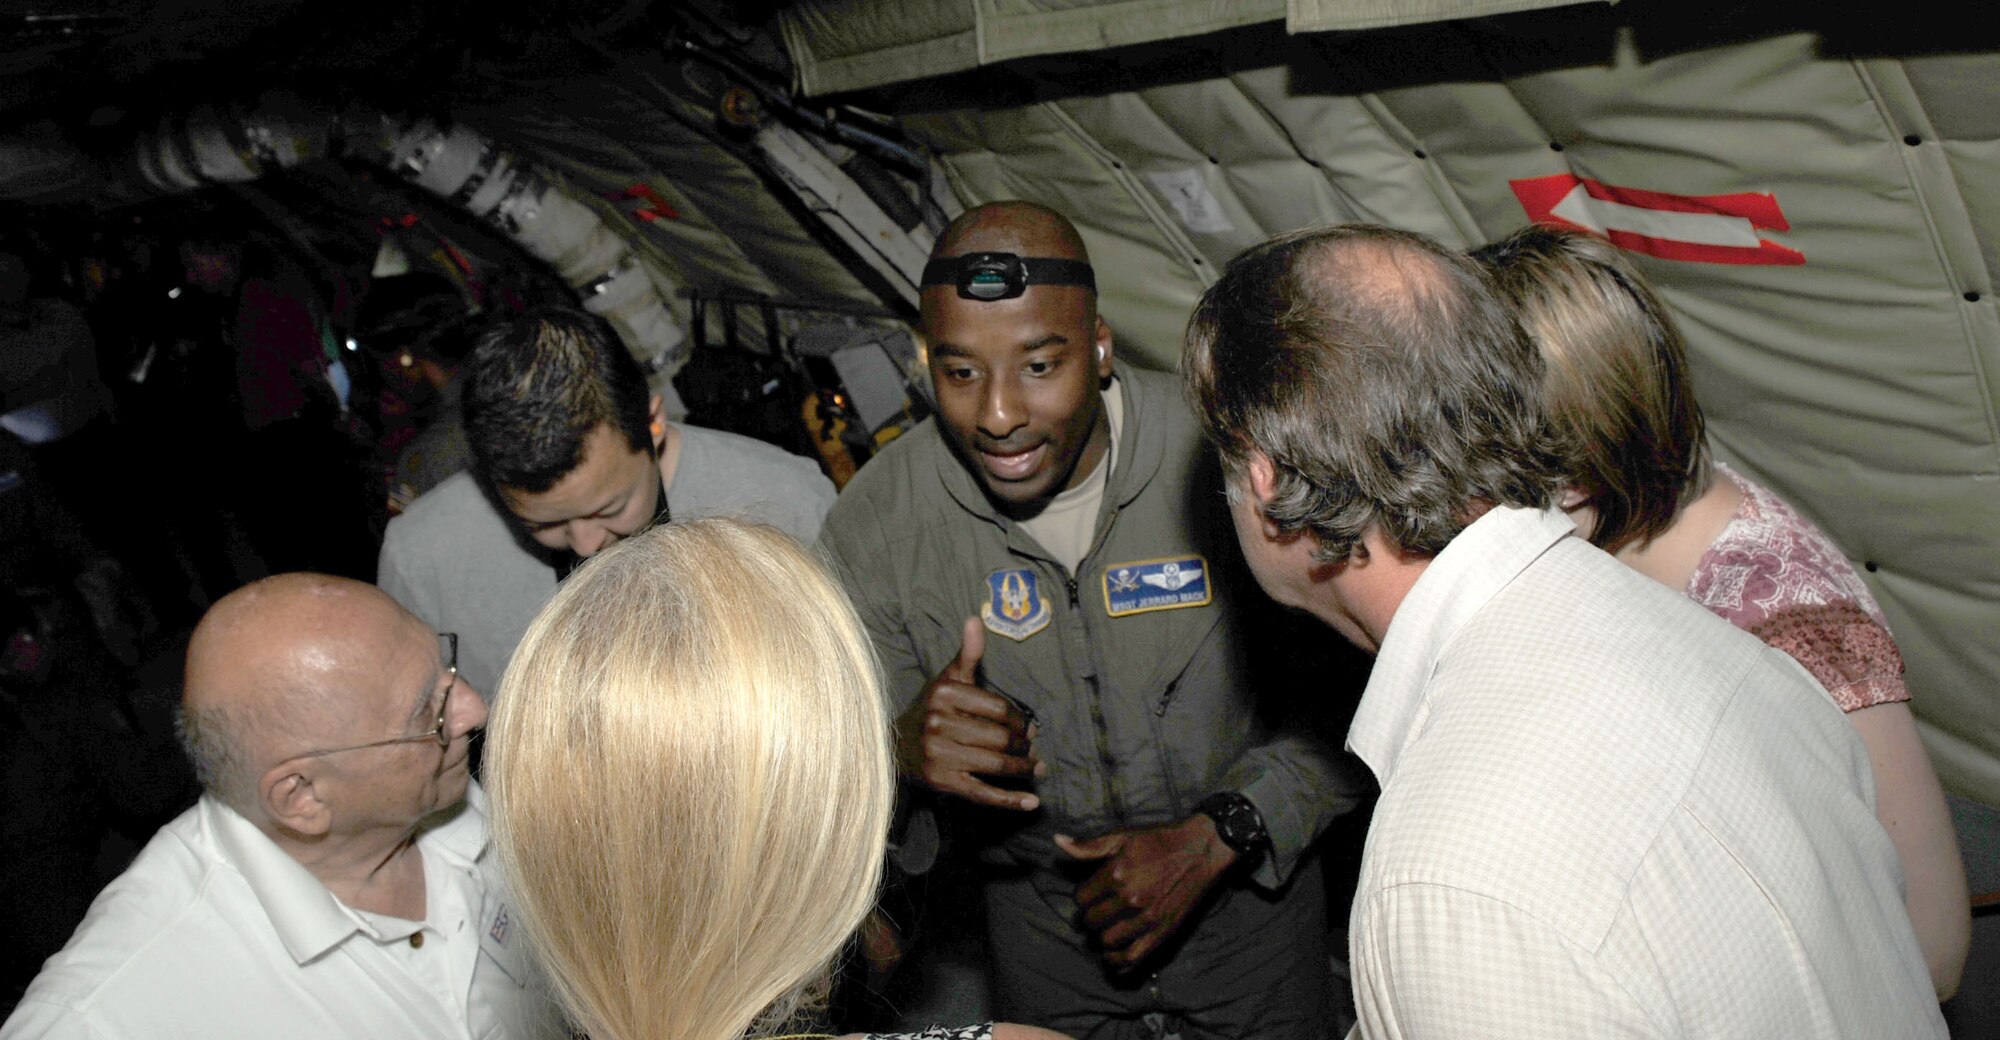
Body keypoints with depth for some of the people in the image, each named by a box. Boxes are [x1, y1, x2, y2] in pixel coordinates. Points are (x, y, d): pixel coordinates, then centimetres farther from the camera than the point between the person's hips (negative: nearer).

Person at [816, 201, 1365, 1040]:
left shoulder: (1221, 457, -23)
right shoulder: (874, 521, -17)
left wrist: (1217, 837, -21)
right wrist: (903, 750, -33)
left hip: (1247, 894, 0)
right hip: (1041, 921, 1)